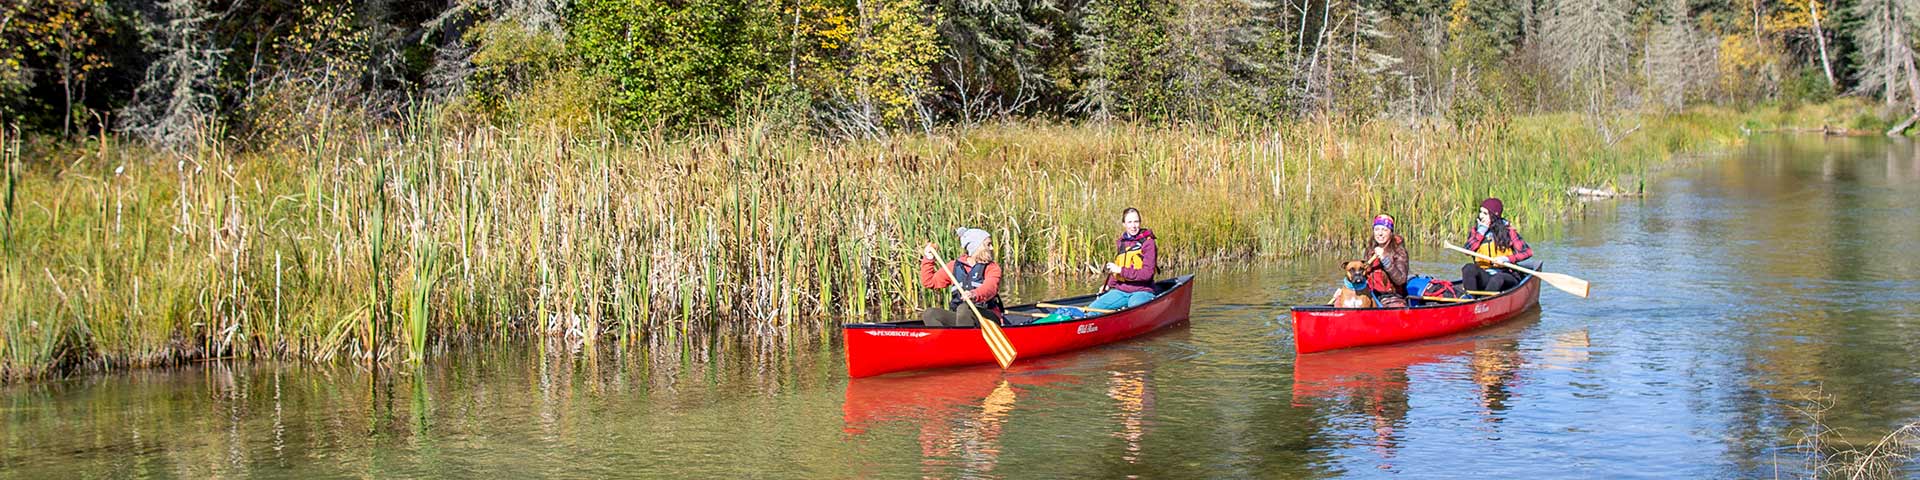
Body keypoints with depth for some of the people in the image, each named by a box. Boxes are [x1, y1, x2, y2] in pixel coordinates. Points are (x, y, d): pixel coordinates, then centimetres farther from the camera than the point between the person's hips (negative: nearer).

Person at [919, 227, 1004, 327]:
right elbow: (929, 281, 20)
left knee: (964, 309, -35)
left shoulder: (992, 267, 2)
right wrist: (928, 259, 10)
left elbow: (990, 287, -21)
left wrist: (975, 295, -42)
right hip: (957, 316, 4)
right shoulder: (955, 266, 14)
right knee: (929, 314, -18)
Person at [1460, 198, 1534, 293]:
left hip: (1506, 275, -3)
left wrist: (1507, 259, -20)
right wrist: (1481, 232, -7)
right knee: (1469, 268, -27)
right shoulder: (1477, 229, 9)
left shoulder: (1507, 231, -1)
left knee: (1497, 279, -38)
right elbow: (1467, 250, -6)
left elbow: (1528, 252, -7)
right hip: (1484, 276, 3)